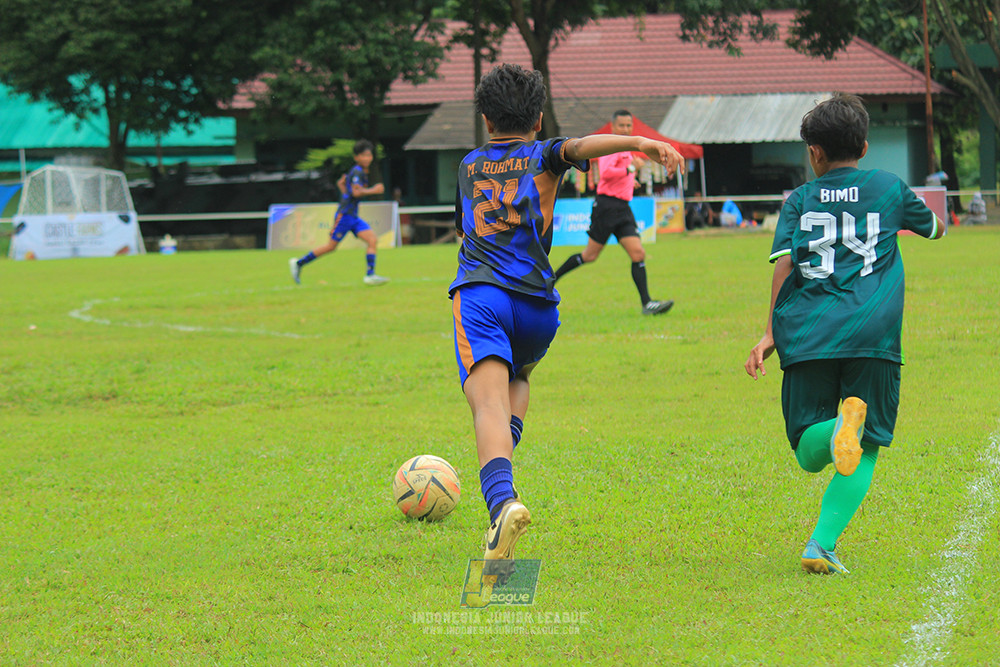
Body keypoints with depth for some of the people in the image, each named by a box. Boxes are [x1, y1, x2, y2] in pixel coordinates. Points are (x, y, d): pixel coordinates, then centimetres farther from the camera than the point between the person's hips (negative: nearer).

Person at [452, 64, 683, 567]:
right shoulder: (543, 156, 16)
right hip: (537, 304, 1)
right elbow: (583, 146, -7)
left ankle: (502, 501, -44)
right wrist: (641, 143, -20)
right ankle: (500, 463, 7)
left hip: (478, 294, -1)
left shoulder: (468, 166, 24)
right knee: (518, 377, 32)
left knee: (488, 402, -18)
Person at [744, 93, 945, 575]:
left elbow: (783, 262, 1)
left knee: (809, 456, 6)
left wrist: (771, 334, -1)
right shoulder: (891, 189, 16)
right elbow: (935, 229, 34)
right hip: (873, 336, -1)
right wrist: (932, 219, 57)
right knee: (864, 453, 6)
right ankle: (821, 545, -15)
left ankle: (840, 426, -30)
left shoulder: (801, 200, 14)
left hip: (808, 336, 1)